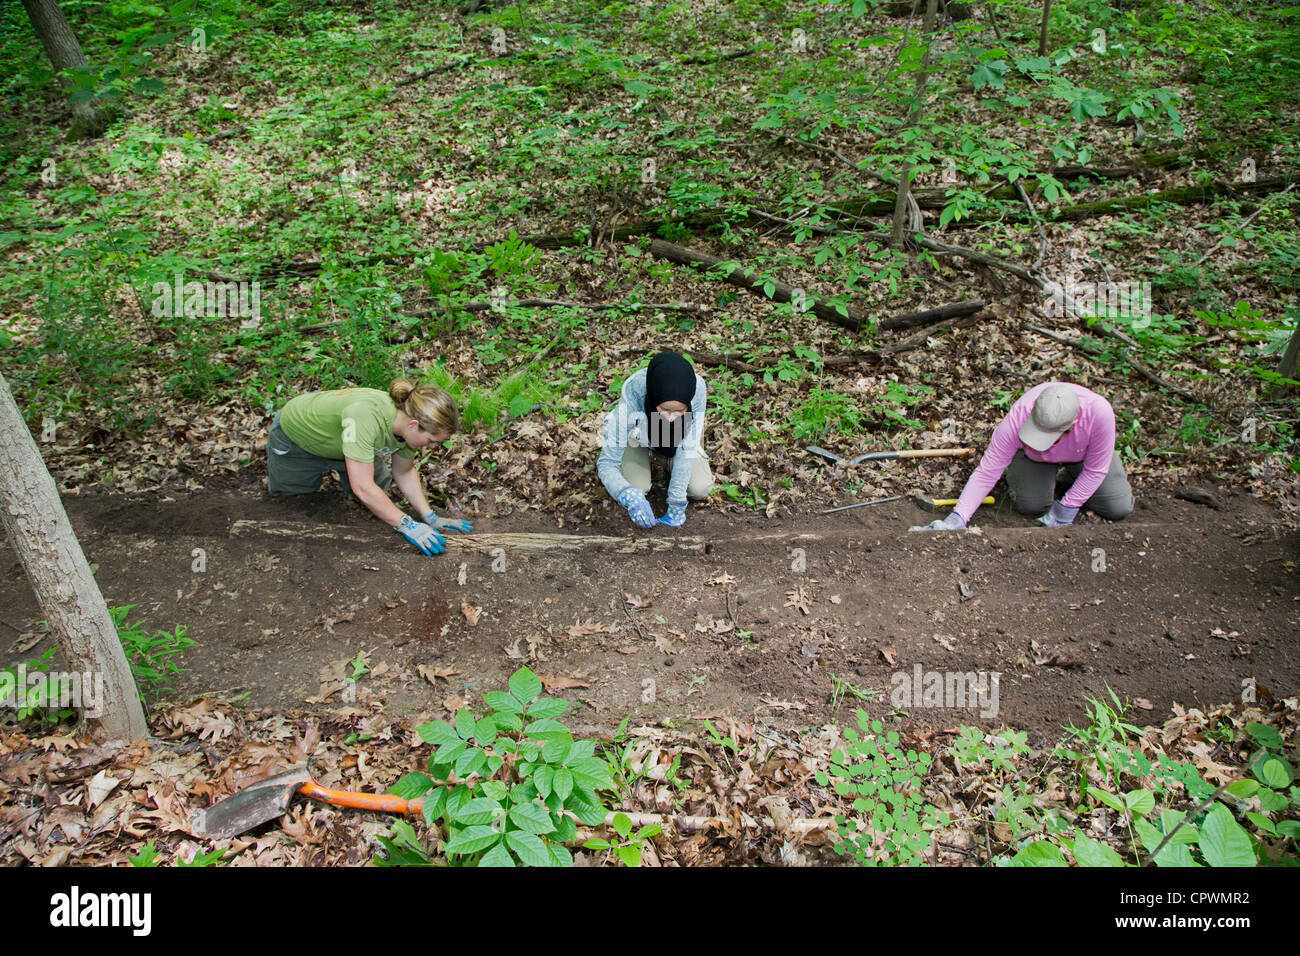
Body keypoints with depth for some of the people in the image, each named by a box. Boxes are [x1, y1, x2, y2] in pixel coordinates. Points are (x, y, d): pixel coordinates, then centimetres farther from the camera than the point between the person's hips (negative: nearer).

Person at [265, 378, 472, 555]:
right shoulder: (366, 416, -47)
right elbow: (363, 487, -45)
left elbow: (404, 472, -8)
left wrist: (429, 517, -17)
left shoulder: (408, 421, -25)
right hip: (296, 435, -5)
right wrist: (407, 526, -40)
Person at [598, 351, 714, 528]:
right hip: (638, 434, -1)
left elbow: (688, 448, -29)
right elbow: (607, 463, -33)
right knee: (637, 486, -19)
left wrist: (676, 501, -31)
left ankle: (666, 457, 18)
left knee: (701, 490, -11)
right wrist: (630, 497, -52)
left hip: (676, 439, 1)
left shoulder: (697, 388, -39)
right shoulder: (630, 402, -42)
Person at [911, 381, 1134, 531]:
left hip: (1084, 452, 1)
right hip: (1034, 457, 0)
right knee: (1030, 505, -19)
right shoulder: (1017, 420, -42)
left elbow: (1096, 470, -24)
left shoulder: (1099, 413, -43)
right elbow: (986, 473, -34)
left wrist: (1067, 508, -23)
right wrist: (956, 520, -40)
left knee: (1118, 509, -7)